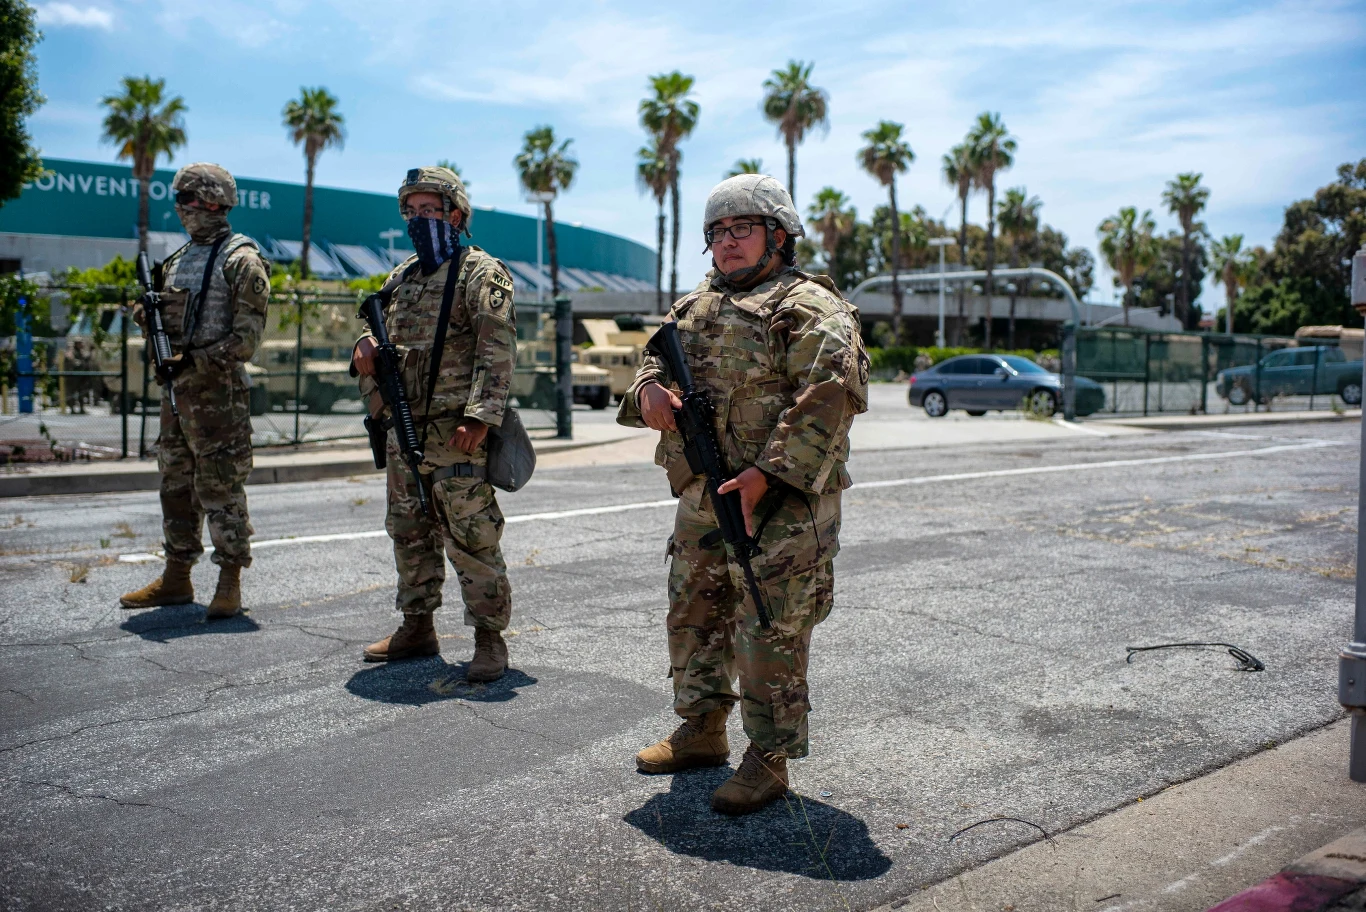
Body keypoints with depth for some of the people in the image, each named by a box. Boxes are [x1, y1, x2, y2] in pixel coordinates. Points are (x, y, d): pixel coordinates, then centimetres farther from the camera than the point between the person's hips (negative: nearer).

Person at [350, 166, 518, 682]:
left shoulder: (480, 273, -6)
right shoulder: (401, 277, 18)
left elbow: (498, 352, -14)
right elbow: (386, 336, 26)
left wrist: (480, 417, -23)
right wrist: (365, 350, 1)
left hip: (456, 432, -8)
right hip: (404, 431, 8)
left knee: (471, 538, -6)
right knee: (409, 532, 15)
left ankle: (490, 639, 2)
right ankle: (417, 628, 27)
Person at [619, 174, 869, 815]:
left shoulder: (809, 310, -7)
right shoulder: (694, 308, 18)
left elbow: (827, 399, -17)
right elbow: (656, 359, 19)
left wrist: (767, 475, -25)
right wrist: (648, 389, -7)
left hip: (779, 506, -8)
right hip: (700, 502, 8)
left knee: (769, 634, -3)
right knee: (694, 617, 17)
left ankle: (769, 759, 9)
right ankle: (703, 730, 33)